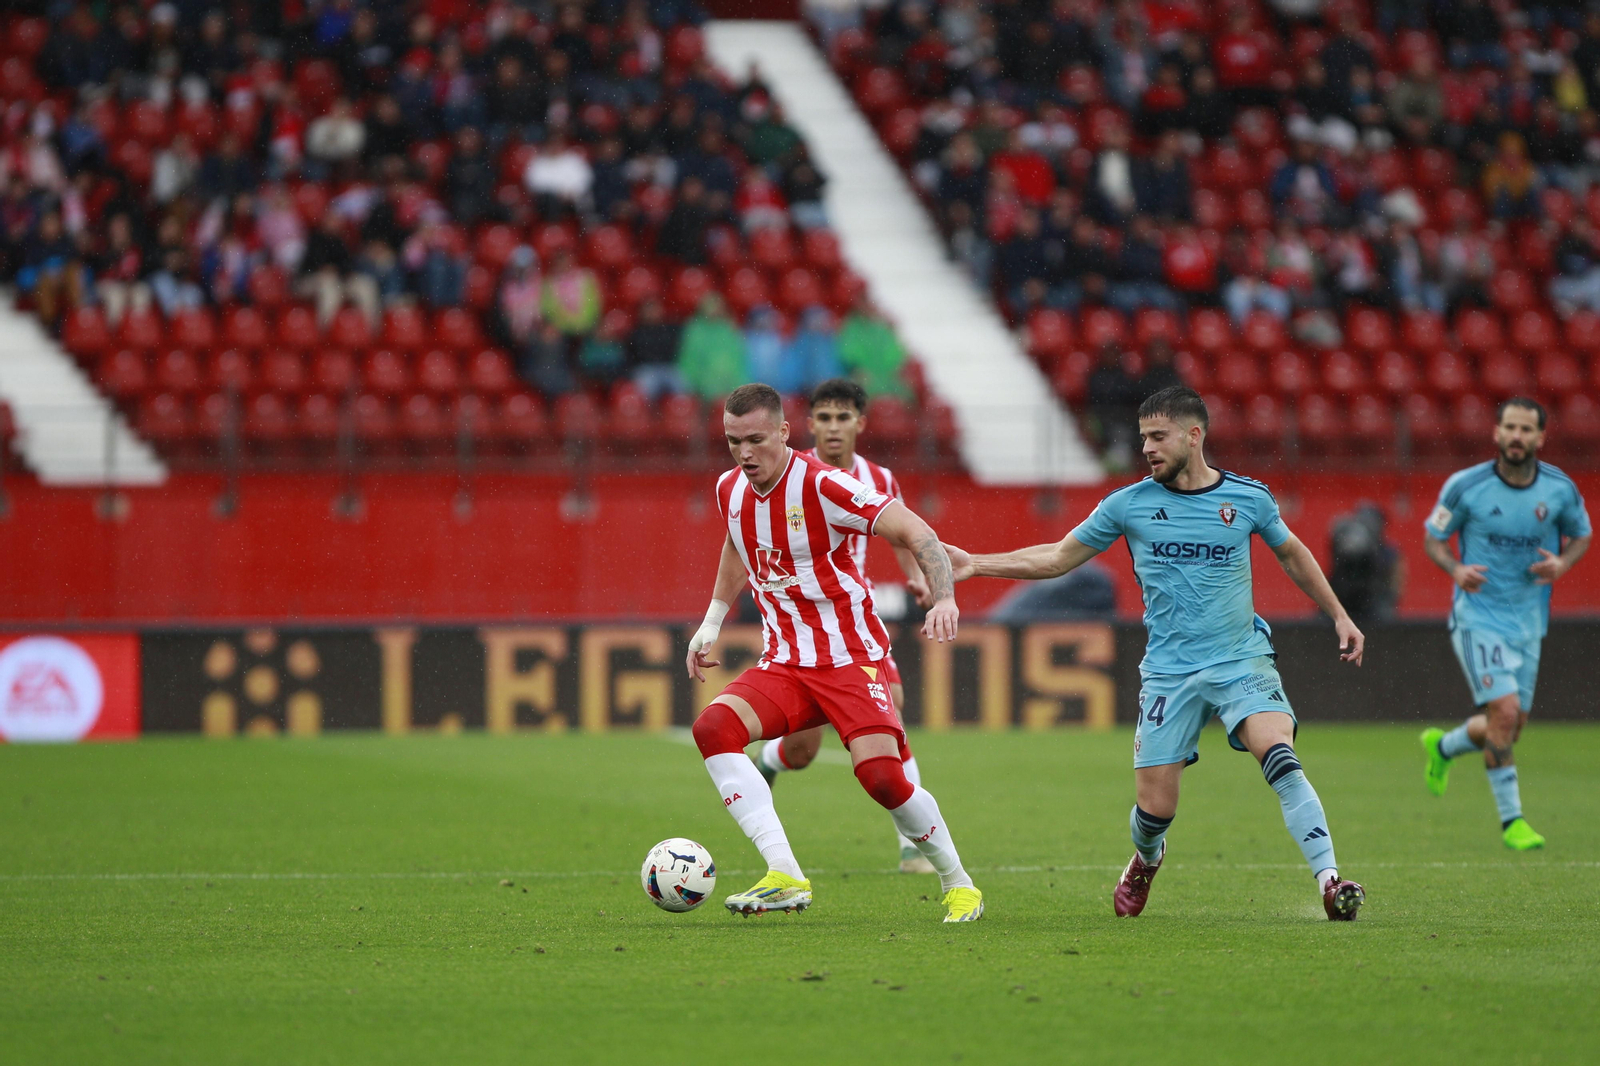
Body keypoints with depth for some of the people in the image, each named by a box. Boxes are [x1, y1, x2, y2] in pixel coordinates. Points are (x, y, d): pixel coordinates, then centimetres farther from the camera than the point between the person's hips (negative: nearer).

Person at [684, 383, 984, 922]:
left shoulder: (821, 485, -16)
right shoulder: (730, 489, 4)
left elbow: (915, 533, -19)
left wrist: (944, 599, -33)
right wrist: (713, 621, 25)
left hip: (851, 657, -6)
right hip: (785, 662, 6)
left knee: (881, 774, -22)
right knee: (713, 726, -22)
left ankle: (958, 884, 5)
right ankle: (785, 876, -27)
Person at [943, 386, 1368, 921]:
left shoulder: (1248, 498, 1)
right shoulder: (1129, 505, 1)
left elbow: (1292, 554, 19)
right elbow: (1059, 557, 10)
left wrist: (1339, 616, 20)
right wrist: (976, 565, 4)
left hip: (1241, 662, -1)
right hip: (1169, 672, 1)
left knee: (1280, 757, -26)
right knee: (1155, 807, -2)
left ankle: (1330, 882, -26)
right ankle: (1145, 860, 35)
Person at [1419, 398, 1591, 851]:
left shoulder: (1560, 489, -5)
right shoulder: (1465, 486, -12)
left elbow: (1581, 534, 12)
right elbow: (1433, 537, 0)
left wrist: (1562, 563, -11)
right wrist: (1457, 570, -20)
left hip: (1528, 621, 4)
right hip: (1478, 616, -4)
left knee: (1512, 727, 9)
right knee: (1505, 711, -18)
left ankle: (1443, 746, 41)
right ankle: (1511, 819, -4)